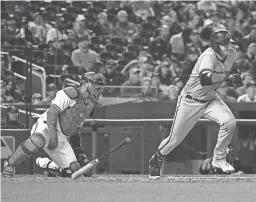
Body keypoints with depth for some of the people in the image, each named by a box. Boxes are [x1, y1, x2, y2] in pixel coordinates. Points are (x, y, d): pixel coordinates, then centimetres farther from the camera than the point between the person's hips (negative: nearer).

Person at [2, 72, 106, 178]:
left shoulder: (89, 106, 22)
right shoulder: (72, 93, -7)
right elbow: (52, 112, -17)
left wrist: (79, 148, 23)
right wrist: (53, 136, -25)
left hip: (61, 138, 8)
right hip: (46, 126, -8)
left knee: (74, 169, -8)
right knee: (37, 141, -43)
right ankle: (9, 164, -24)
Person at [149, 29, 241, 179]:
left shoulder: (232, 54, -7)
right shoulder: (208, 57, -31)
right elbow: (205, 78, -50)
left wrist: (235, 73, -1)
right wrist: (227, 76, -48)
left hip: (210, 99, 6)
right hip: (190, 101, -6)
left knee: (229, 122, -21)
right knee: (175, 139, 3)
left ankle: (219, 159, -2)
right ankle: (156, 160, 33)